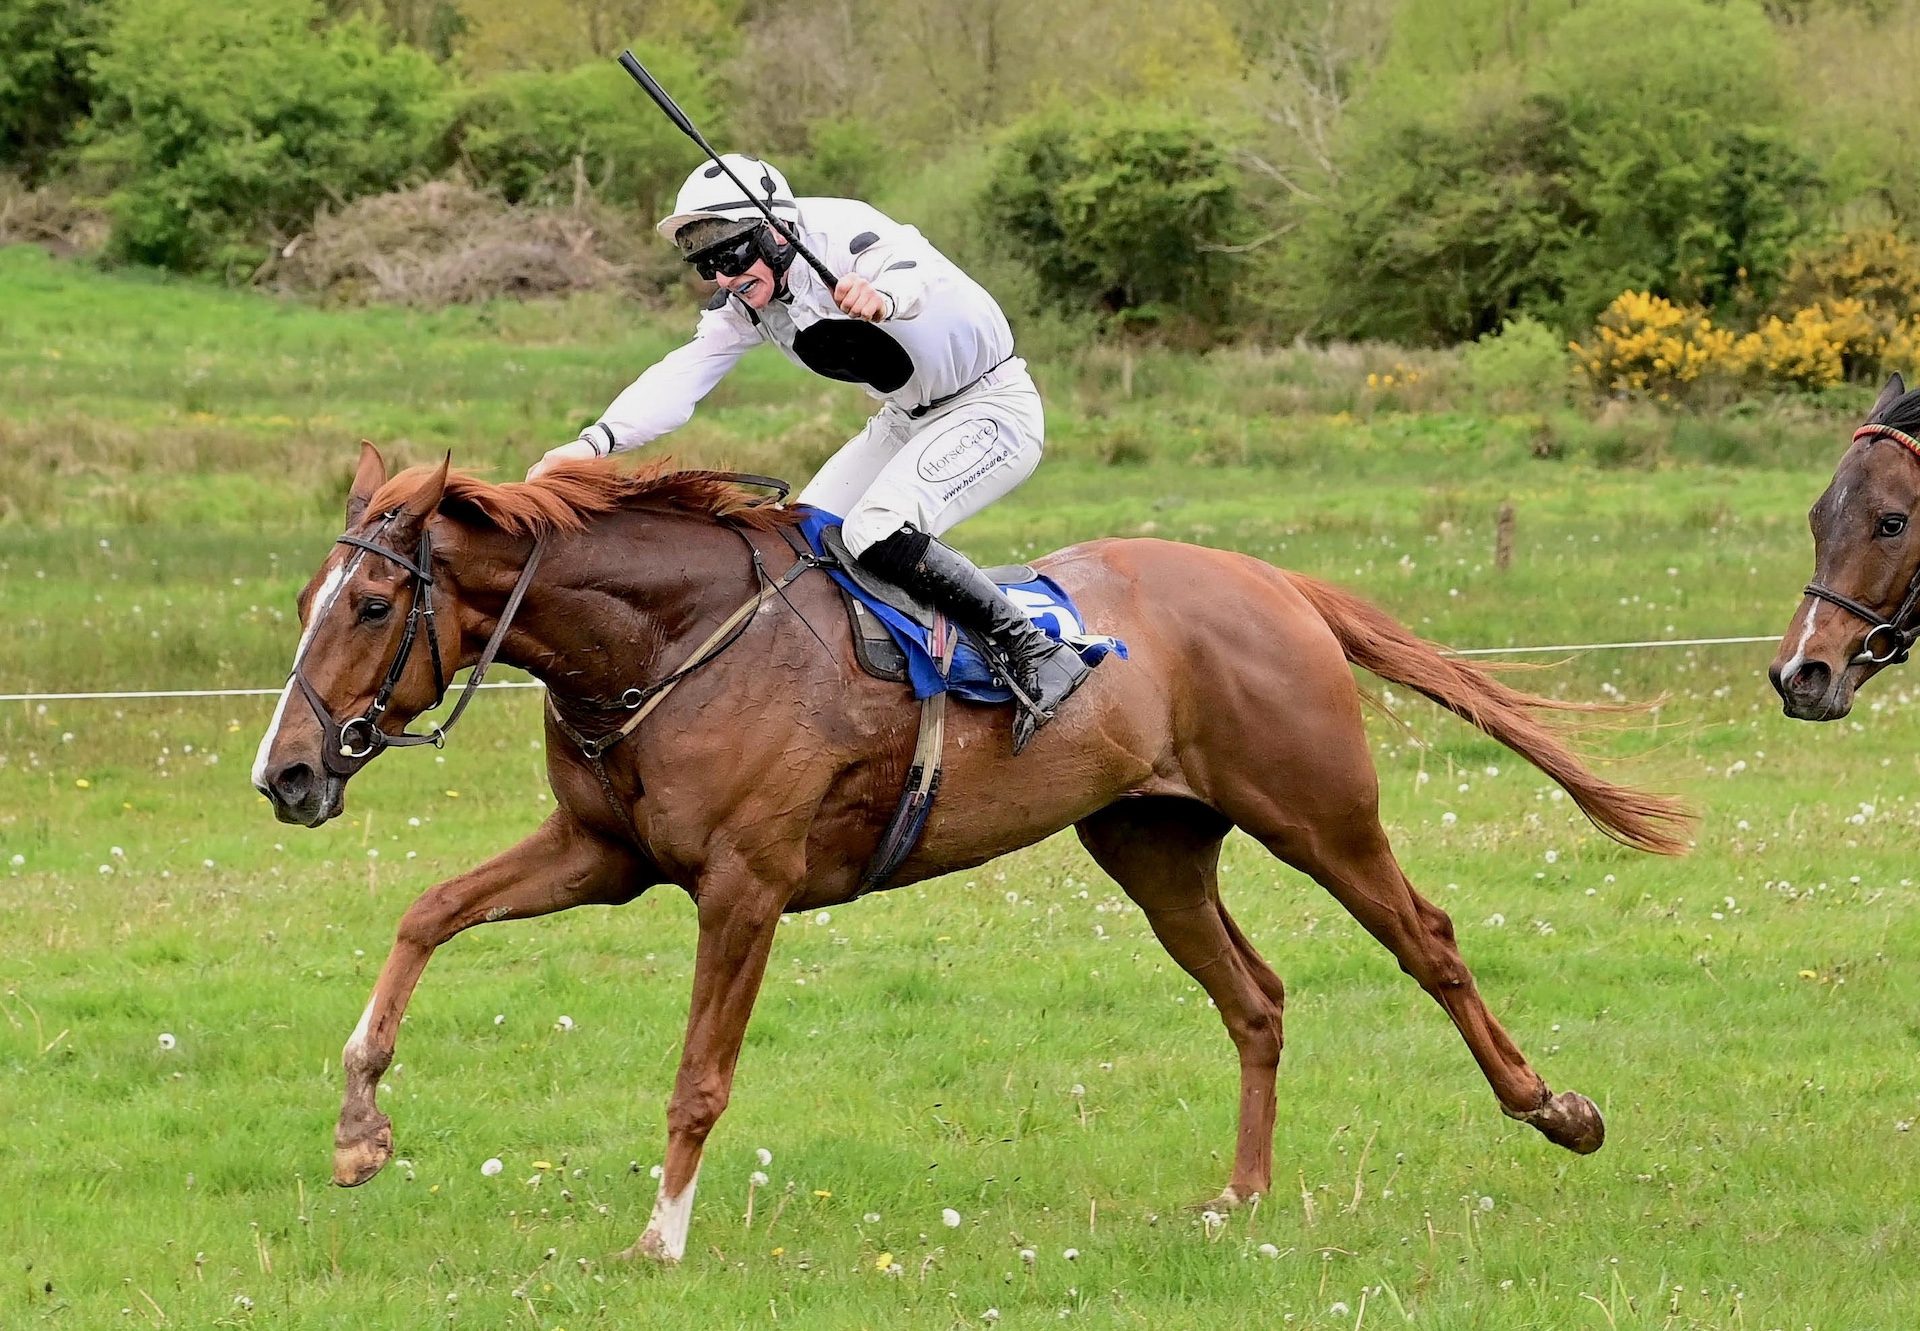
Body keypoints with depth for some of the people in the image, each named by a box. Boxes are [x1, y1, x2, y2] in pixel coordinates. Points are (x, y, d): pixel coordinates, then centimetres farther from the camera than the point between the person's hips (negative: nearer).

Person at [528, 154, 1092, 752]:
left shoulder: (844, 232, -26)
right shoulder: (744, 303, -1)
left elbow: (914, 269, -47)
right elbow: (682, 376, -10)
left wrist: (883, 294, -72)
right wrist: (594, 443, -26)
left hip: (992, 406, -9)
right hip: (907, 420, 9)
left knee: (877, 532, -27)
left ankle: (1037, 654, -23)